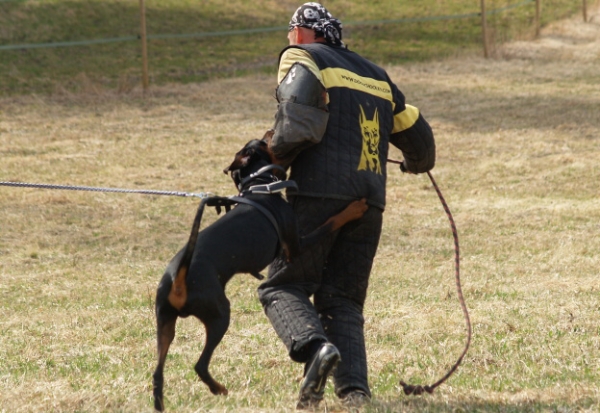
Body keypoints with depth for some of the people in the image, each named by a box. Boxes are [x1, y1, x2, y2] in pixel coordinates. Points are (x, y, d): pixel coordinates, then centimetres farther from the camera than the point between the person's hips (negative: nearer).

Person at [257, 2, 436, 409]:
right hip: (370, 203, 5)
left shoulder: (301, 57, 8)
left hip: (319, 192, -5)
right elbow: (419, 138, 30)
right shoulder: (376, 75, 26)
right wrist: (417, 163, 51)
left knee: (283, 287, 1)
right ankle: (354, 388, -10)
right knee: (342, 300, 10)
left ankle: (314, 346, -27)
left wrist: (275, 157, -5)